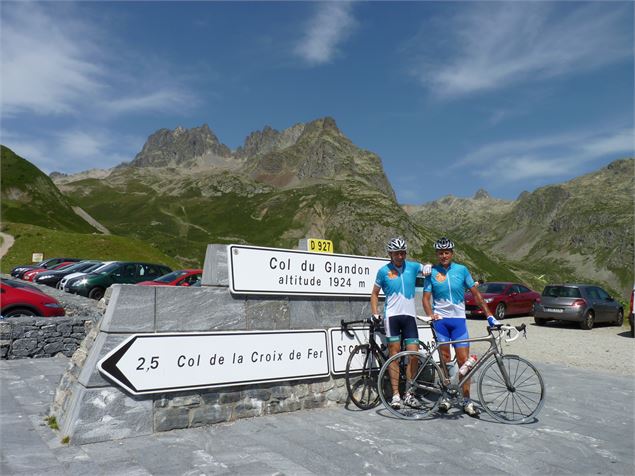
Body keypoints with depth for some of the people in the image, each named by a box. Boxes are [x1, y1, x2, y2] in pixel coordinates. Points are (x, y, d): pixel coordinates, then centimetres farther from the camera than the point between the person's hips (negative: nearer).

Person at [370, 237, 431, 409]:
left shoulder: (412, 266, 5)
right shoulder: (383, 271, 1)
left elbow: (427, 268, 17)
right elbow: (375, 294, 9)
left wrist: (428, 267, -7)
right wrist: (375, 314, -2)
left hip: (409, 315, 2)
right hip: (392, 315, -2)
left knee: (413, 354, -1)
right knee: (394, 354, -2)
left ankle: (408, 394, 12)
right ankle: (395, 395, 4)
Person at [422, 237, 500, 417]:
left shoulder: (461, 270, 3)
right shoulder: (432, 273, 1)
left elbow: (475, 293, 5)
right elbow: (426, 298, 0)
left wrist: (489, 315, 0)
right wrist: (431, 315, -18)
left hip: (459, 320, 1)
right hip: (440, 320, -1)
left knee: (464, 360, -2)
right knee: (445, 359, 6)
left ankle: (466, 400, 10)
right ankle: (446, 396, 19)